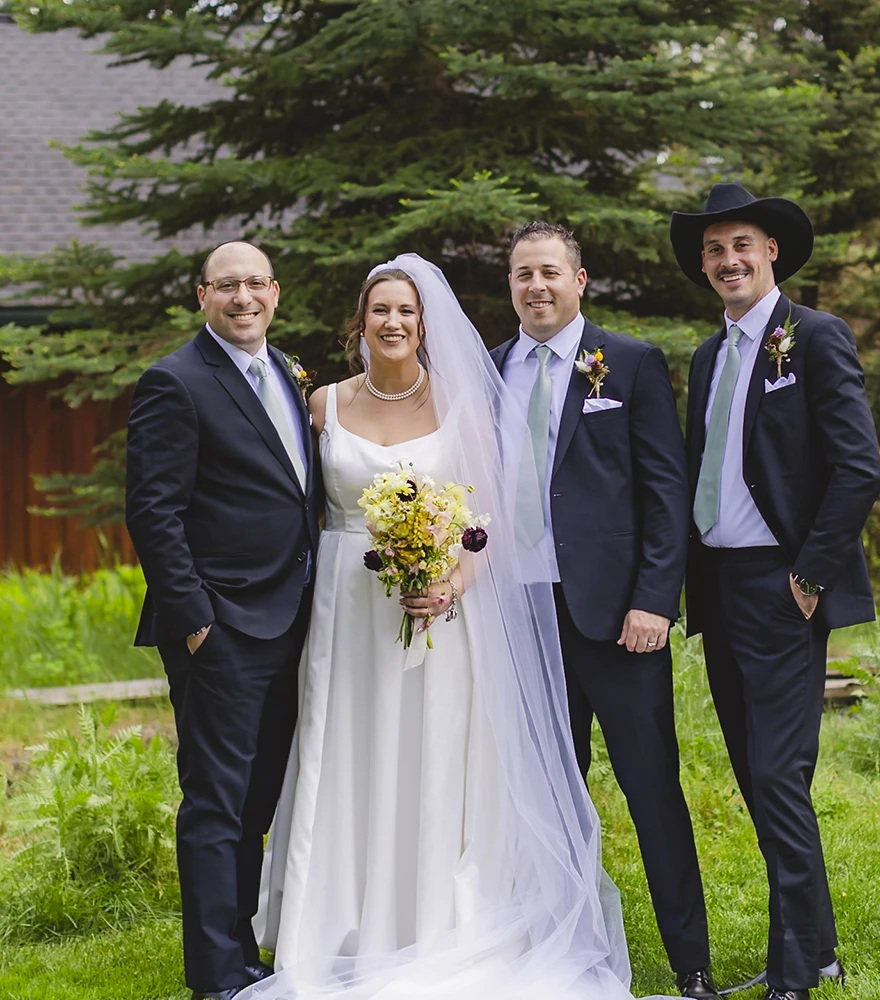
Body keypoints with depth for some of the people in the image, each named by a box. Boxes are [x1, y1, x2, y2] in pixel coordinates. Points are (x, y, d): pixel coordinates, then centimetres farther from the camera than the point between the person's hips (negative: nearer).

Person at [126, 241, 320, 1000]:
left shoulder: (281, 373, 15)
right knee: (217, 802, -2)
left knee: (259, 798, 14)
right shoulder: (176, 383, -11)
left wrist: (308, 599, 13)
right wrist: (190, 615, -18)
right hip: (221, 626, -8)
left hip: (284, 623, 8)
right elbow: (152, 510, -15)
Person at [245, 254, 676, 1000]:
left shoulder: (463, 405, 0)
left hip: (441, 612, -2)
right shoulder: (326, 405, 6)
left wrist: (456, 583, -18)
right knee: (350, 774, 3)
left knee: (438, 770, 0)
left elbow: (489, 516, -2)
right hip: (348, 612, 2)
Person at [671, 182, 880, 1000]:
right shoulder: (708, 358, 16)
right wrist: (692, 578, 10)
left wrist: (810, 573, -14)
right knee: (756, 779, 10)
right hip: (719, 588, 8)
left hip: (780, 592, -8)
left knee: (779, 779, -10)